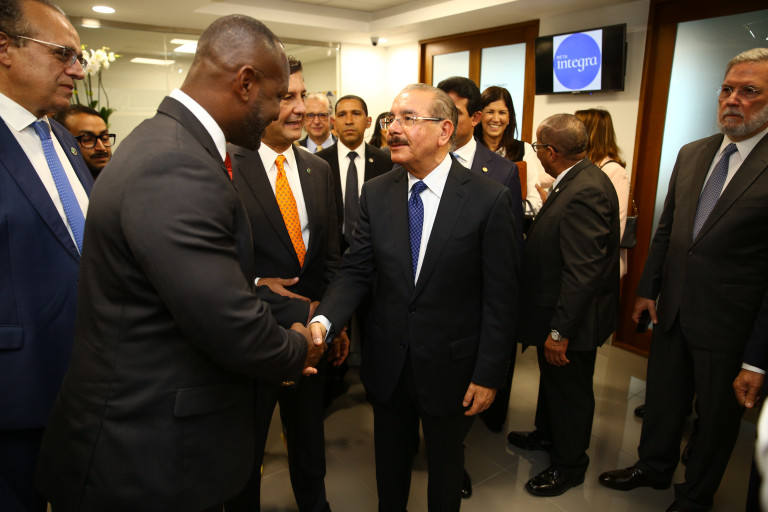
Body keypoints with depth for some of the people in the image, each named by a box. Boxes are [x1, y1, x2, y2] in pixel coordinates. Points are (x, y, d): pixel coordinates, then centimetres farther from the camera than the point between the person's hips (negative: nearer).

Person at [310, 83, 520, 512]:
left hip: (451, 365, -3)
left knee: (446, 462, 23)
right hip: (387, 361, 3)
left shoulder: (489, 199, -15)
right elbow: (356, 271, -5)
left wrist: (489, 374, -11)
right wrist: (323, 320, -22)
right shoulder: (376, 193, -3)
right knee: (390, 459, 25)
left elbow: (501, 296, -13)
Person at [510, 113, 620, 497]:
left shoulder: (585, 192, -29)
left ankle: (569, 465, 35)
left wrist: (560, 331, -26)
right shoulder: (577, 181, 2)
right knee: (552, 379, 28)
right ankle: (547, 434, 52)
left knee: (570, 391, 12)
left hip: (571, 319, -10)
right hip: (557, 312, 10)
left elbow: (583, 271, -30)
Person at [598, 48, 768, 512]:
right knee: (663, 398, 22)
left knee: (716, 416, 16)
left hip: (729, 325, -5)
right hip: (673, 309, 5)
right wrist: (648, 287, 11)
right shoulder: (692, 154, 4)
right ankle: (654, 466, 47)